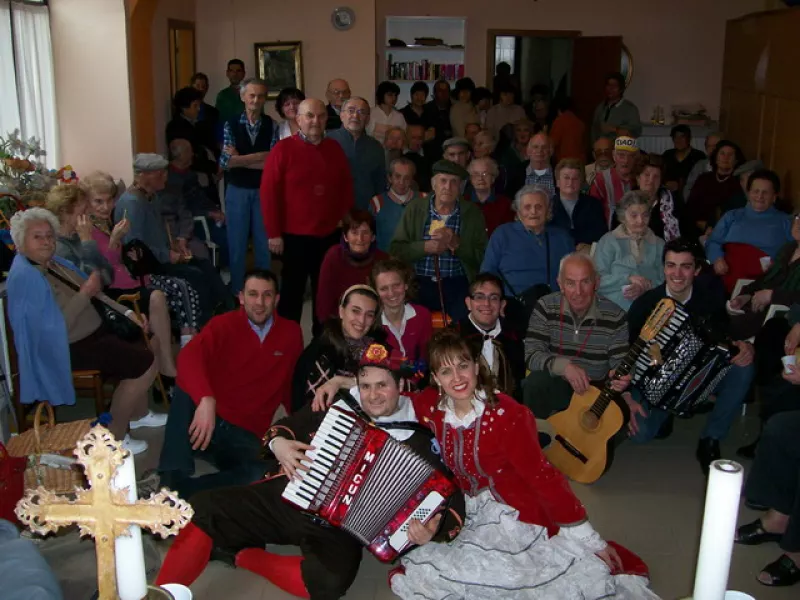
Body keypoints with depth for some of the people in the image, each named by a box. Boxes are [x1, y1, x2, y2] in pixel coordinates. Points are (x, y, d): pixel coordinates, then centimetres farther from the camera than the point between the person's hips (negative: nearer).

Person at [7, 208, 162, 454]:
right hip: (70, 348, -10)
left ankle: (139, 414, 25)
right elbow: (56, 328, -29)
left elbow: (93, 292, 16)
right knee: (145, 364, -15)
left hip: (93, 332, 10)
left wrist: (125, 312, 5)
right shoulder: (25, 277, -23)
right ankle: (113, 436, -3)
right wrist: (85, 293, -25)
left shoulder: (54, 262, 8)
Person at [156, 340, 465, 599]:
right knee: (204, 507, -13)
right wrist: (278, 442, -5)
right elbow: (286, 424, 18)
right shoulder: (337, 405, 5)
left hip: (338, 529, -3)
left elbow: (451, 498, -7)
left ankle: (245, 555, -11)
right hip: (285, 497, 3)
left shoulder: (418, 439, -4)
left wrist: (434, 529, -27)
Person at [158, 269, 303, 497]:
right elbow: (188, 357, -25)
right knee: (186, 390, -34)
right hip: (207, 420, -1)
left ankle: (173, 490, -29)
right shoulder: (223, 325, -5)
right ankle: (171, 480, -35)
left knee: (261, 478, -33)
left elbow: (293, 386, 13)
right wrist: (206, 399, -44)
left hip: (247, 436, 1)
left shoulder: (291, 333, 4)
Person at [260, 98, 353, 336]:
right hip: (295, 236, -4)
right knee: (292, 292, 6)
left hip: (330, 235, 4)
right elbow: (268, 192, -9)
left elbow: (346, 187, 14)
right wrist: (274, 233, -11)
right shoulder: (283, 149, -7)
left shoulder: (335, 149, 8)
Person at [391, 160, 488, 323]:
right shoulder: (415, 209, 6)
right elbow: (396, 250, 0)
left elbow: (482, 256, 0)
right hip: (419, 285, 1)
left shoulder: (472, 213, 5)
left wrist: (456, 243, -15)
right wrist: (425, 247, -15)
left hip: (457, 286, 0)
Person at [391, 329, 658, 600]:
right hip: (471, 517, 4)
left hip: (518, 518, -4)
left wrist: (592, 541, -15)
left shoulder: (506, 415, -21)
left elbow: (541, 475, -17)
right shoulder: (431, 407, -7)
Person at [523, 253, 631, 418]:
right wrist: (563, 366, -31)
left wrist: (621, 381, -29)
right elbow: (531, 354, -14)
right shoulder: (546, 307, -7)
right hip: (555, 386, 0)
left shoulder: (615, 316, -8)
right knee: (536, 382, -30)